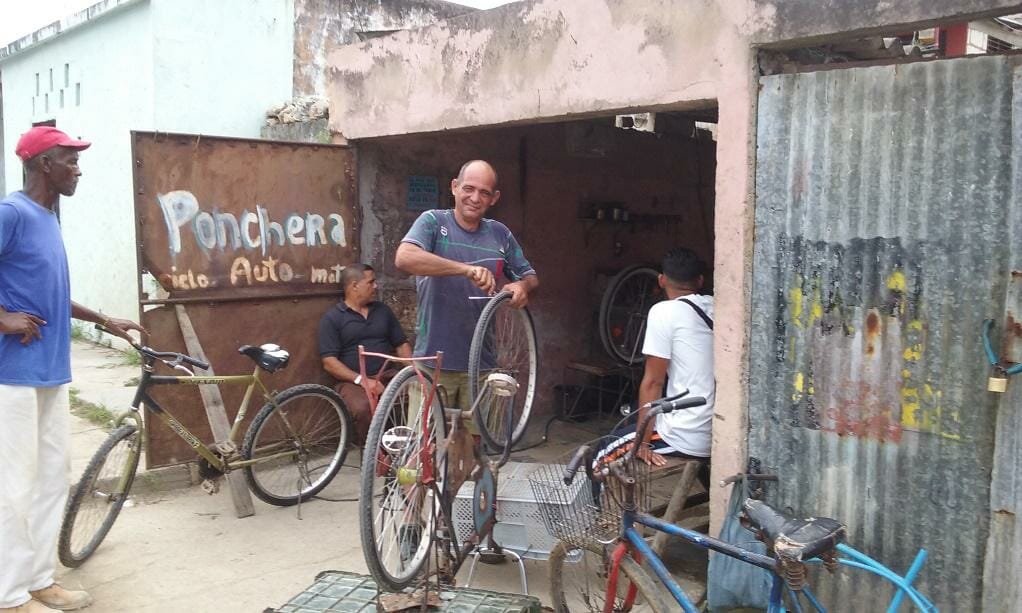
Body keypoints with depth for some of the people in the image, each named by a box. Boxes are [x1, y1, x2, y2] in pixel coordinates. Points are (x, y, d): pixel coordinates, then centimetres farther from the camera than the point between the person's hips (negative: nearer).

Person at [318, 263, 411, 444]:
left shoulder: (383, 310, 17)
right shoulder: (332, 318, 2)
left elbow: (402, 344, 18)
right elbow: (329, 362, -5)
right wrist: (361, 379, -18)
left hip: (388, 376, 4)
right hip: (353, 381, -4)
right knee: (363, 409, -36)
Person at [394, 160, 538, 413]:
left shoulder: (500, 234, 9)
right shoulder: (434, 221, -3)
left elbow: (531, 276, 18)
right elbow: (404, 258, -22)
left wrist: (522, 286, -7)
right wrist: (467, 269, -30)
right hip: (433, 361, -3)